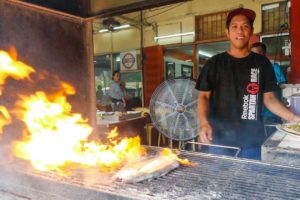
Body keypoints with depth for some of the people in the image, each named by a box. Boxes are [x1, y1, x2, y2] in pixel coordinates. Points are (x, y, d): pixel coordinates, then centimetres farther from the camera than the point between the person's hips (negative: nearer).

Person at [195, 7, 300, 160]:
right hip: (219, 139, -1)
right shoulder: (215, 63, 2)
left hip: (251, 140, 2)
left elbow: (269, 98, 9)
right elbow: (203, 96, 0)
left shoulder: (261, 63, 7)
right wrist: (204, 123, -17)